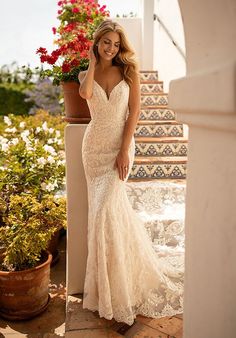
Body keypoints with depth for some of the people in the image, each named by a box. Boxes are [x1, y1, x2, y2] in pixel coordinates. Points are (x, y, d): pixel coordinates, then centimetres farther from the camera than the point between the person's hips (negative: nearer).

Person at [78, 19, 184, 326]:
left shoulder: (129, 70, 2)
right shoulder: (87, 73, 8)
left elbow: (134, 110, -5)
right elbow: (85, 94, -16)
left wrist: (125, 150, -13)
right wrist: (93, 63, -2)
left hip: (120, 145, -3)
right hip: (94, 145, 3)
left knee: (107, 208, -12)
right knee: (106, 206, 7)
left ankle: (117, 289, 7)